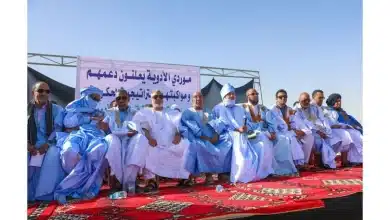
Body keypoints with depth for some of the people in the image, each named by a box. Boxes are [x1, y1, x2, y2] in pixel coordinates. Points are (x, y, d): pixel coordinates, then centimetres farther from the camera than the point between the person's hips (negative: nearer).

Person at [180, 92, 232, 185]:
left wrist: (216, 135, -11)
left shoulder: (208, 113, 24)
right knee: (198, 145, -37)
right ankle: (208, 174, -25)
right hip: (198, 139, -4)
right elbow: (192, 127, -7)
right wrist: (204, 137, -19)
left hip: (212, 138, 5)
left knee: (227, 138, -20)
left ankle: (222, 172, -18)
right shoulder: (187, 113, 9)